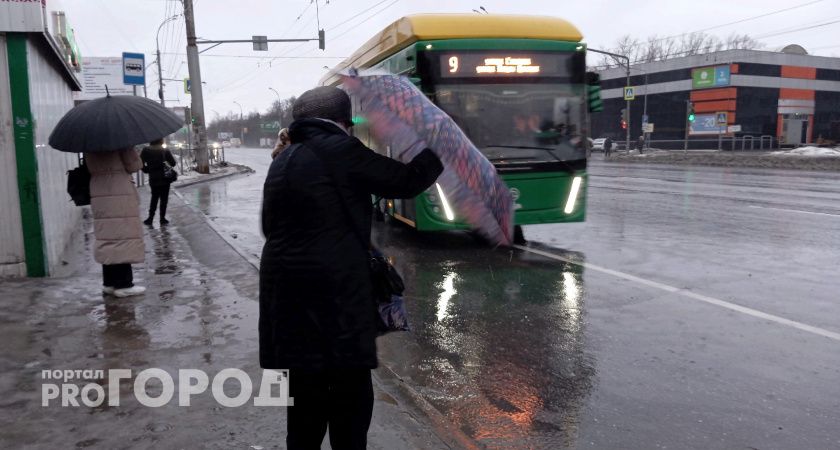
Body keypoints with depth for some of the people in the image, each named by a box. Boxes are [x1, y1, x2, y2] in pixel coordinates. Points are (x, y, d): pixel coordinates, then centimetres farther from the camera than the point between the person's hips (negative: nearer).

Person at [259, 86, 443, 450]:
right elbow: (404, 181, -5)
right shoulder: (339, 149, -8)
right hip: (332, 296, -8)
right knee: (350, 401, 4)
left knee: (307, 399, 19)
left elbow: (272, 226, 17)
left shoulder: (282, 161, 16)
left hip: (288, 294, 8)